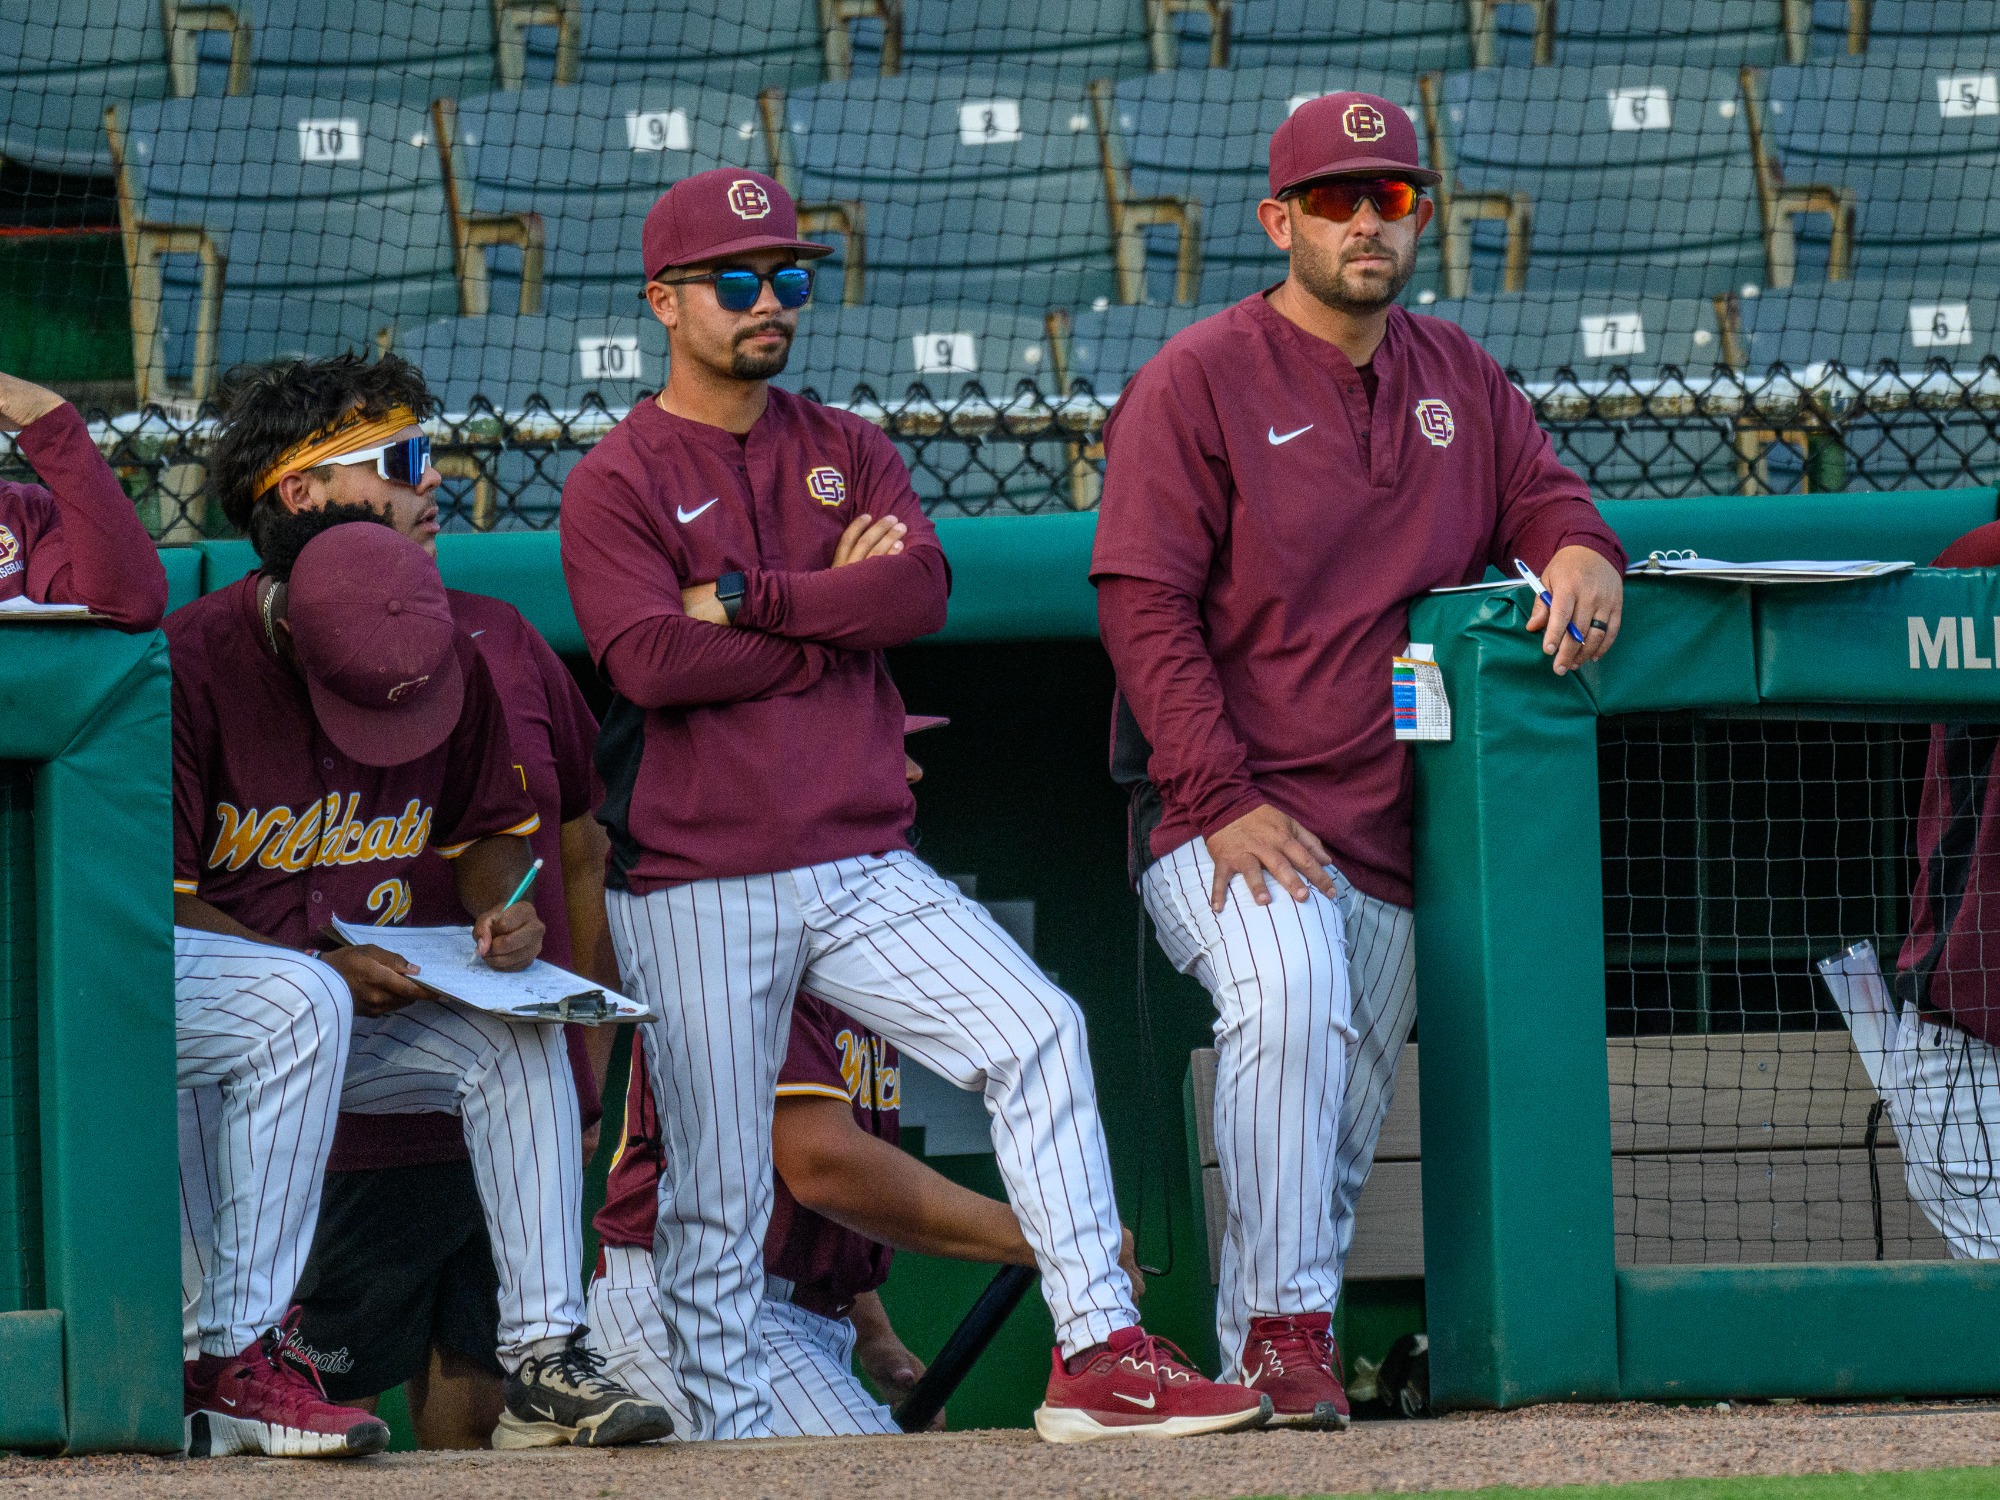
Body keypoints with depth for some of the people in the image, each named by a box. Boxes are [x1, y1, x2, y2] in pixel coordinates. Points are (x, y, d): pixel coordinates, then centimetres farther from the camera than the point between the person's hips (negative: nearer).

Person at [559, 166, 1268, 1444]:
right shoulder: (617, 483, 1)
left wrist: (748, 599, -11)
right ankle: (733, 1443, 7)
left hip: (863, 868, 4)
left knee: (1039, 1034, -14)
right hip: (696, 891, -4)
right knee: (717, 1199, -2)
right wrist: (836, 612, -6)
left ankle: (1099, 1354, -16)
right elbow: (651, 660, -15)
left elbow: (921, 588, -4)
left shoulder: (849, 453, 15)